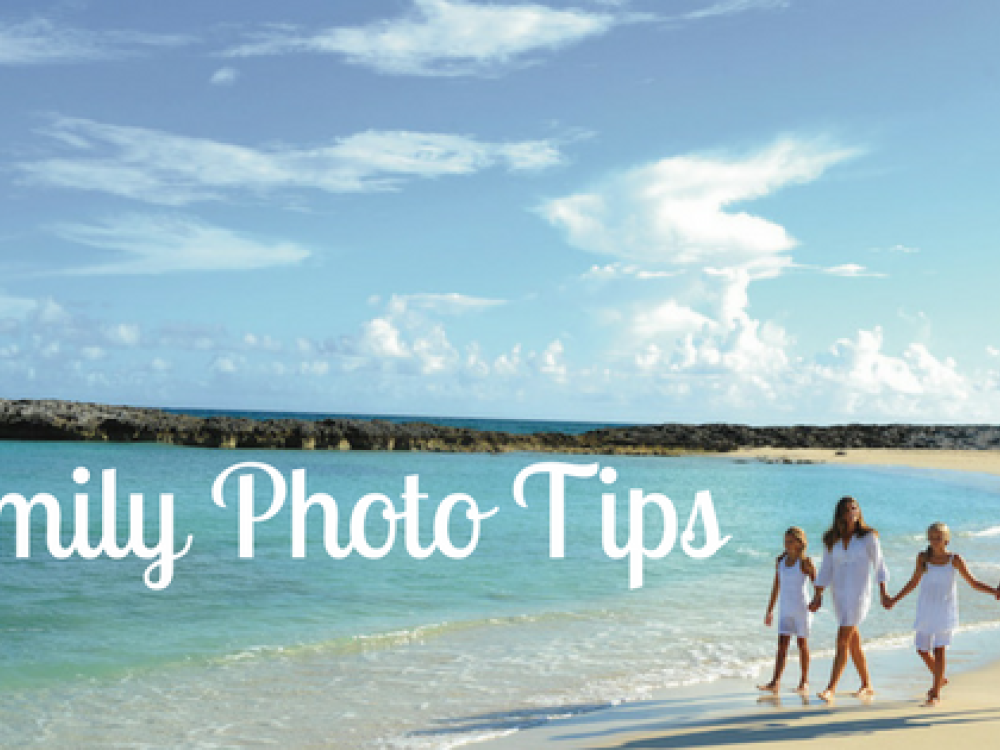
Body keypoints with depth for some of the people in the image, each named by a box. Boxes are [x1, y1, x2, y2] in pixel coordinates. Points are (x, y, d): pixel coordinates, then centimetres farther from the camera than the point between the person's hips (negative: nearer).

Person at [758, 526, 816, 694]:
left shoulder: (804, 562, -9)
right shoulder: (780, 560, 6)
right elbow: (776, 586, 12)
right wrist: (770, 610, 14)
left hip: (802, 609, -4)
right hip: (785, 610, 4)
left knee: (802, 643, 5)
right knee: (782, 644, -2)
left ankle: (804, 682, 16)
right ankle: (775, 682, -7)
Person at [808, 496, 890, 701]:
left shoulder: (868, 536, -5)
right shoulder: (833, 540, 6)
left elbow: (879, 565, -1)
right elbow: (826, 569, 10)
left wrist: (883, 592, -8)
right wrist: (818, 596, 6)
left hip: (860, 593, -5)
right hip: (839, 594, 5)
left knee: (842, 640, -13)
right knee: (854, 644, 13)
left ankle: (831, 688, -13)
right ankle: (867, 686, 26)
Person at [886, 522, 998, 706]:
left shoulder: (954, 560, -7)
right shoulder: (923, 558, -1)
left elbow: (974, 583, -3)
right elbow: (914, 582, 12)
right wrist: (895, 600, 14)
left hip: (945, 611, -3)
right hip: (925, 610, 4)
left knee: (939, 649, -11)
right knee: (922, 649, 8)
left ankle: (936, 693, -2)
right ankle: (940, 679, 34)